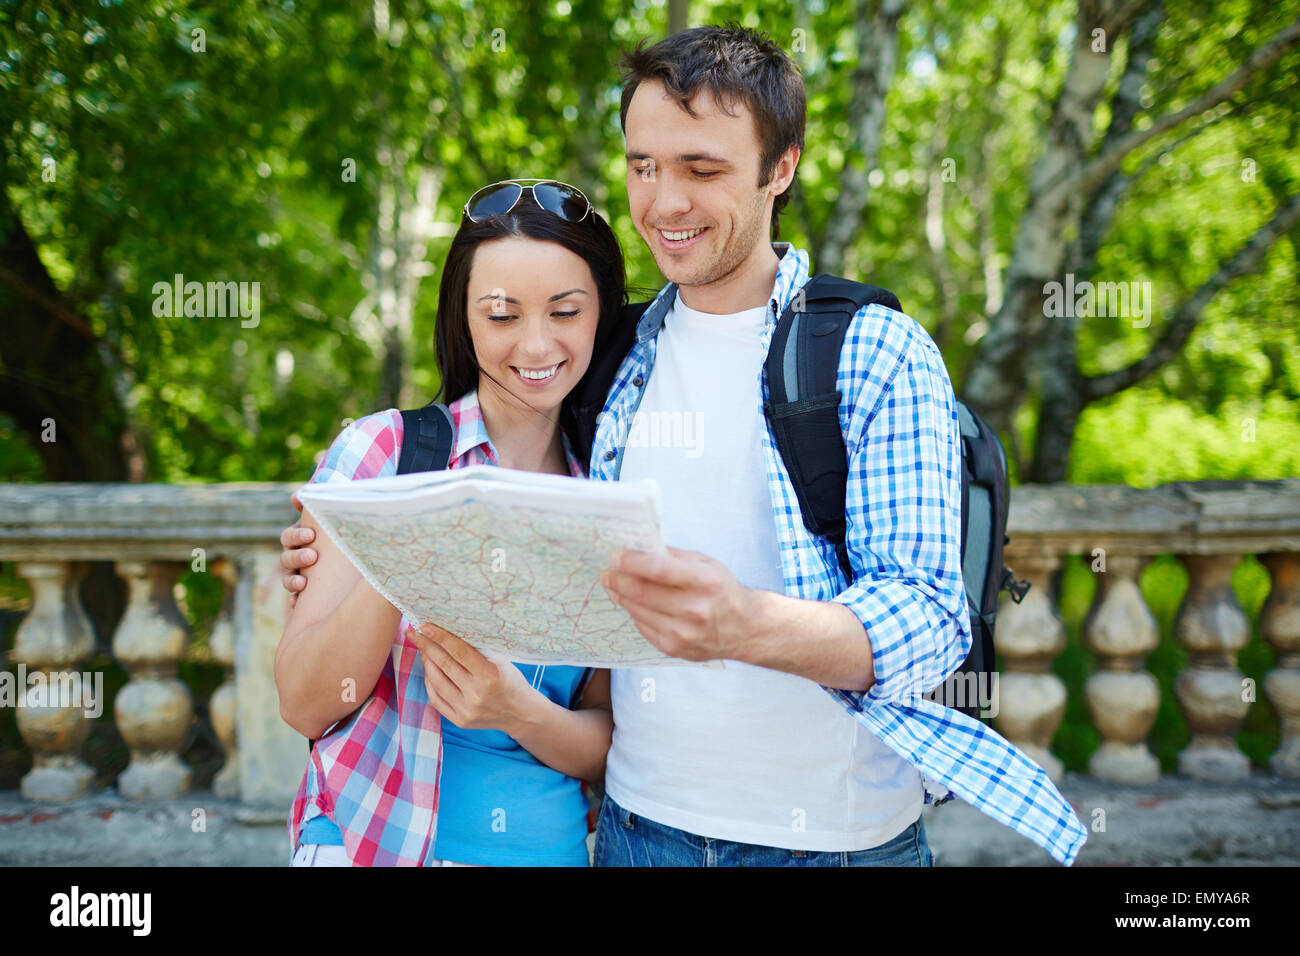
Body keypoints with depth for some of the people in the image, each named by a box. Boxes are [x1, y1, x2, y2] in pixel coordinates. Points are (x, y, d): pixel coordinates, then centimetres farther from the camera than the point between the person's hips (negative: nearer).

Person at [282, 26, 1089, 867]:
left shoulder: (882, 356, -10)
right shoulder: (623, 360, 4)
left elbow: (928, 622, -18)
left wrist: (750, 624, -37)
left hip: (834, 836, -4)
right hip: (639, 821, 4)